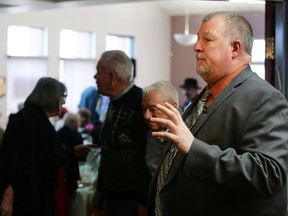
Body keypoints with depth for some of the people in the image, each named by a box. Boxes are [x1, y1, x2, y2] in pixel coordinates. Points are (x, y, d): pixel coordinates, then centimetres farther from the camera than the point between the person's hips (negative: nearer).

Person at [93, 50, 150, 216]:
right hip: (113, 194, 8)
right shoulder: (115, 102, 11)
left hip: (132, 199, -8)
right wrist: (102, 188, 20)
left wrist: (145, 201, -20)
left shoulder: (140, 103, -17)